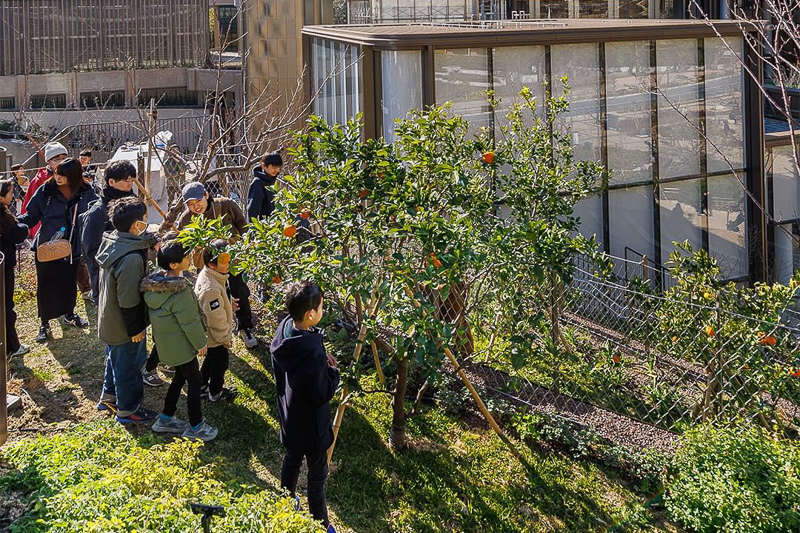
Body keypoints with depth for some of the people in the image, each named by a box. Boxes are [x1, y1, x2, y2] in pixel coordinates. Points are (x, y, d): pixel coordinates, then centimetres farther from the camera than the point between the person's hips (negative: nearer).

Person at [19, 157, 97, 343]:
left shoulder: (86, 193, -6)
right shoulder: (45, 191, -11)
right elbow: (31, 216, -7)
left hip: (73, 249, 2)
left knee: (69, 284, 17)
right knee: (46, 286, 5)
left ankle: (68, 314, 42)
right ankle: (44, 324, 21)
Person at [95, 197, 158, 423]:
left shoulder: (111, 243, -5)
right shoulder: (131, 258, -34)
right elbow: (129, 300, -27)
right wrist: (135, 329, -18)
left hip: (109, 320, 9)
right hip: (125, 326, -9)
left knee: (115, 358, 28)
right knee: (130, 364, 10)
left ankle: (109, 396, 47)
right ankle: (128, 409, 27)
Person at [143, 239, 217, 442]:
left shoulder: (155, 283, -3)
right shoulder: (180, 291, -30)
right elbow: (190, 321, -23)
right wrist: (201, 342, -9)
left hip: (166, 341, 9)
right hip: (180, 344, -9)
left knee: (181, 376, 24)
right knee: (194, 381, 7)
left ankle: (166, 419, 33)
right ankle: (196, 427, 18)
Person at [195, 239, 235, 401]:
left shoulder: (206, 276, -4)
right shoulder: (211, 288, -36)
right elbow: (216, 318, -29)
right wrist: (225, 338, -17)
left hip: (208, 334, 9)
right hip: (216, 338, -9)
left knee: (211, 358, 29)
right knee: (220, 361, 13)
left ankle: (202, 384, 48)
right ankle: (215, 392, 33)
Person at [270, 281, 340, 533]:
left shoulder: (284, 330, -14)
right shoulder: (313, 353, -38)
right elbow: (323, 394, -27)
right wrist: (333, 370, -12)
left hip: (289, 416, 7)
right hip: (310, 424, -7)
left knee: (291, 459, 30)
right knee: (317, 474, 13)